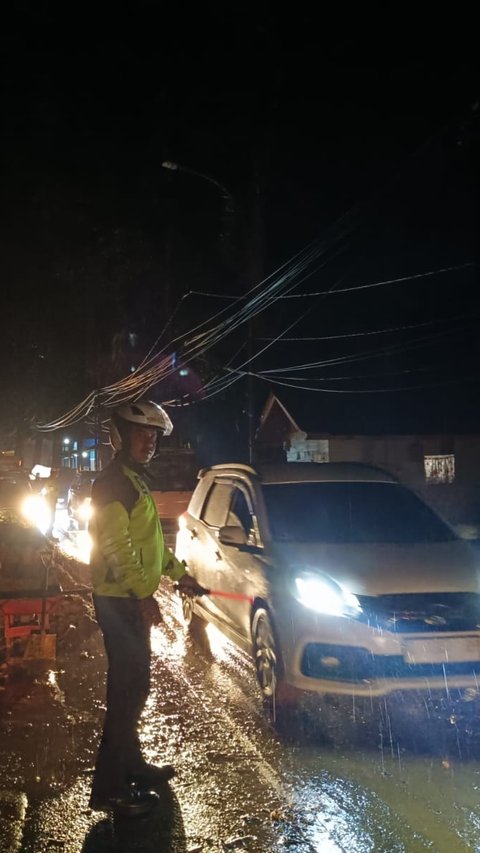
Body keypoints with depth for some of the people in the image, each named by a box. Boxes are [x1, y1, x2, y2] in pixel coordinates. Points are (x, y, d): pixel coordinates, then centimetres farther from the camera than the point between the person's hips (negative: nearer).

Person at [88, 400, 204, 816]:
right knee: (128, 691, -7)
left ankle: (131, 765, 30)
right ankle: (109, 788, 1)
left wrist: (179, 573, 23)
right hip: (121, 602, -10)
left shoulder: (134, 481, 17)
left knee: (133, 687, 17)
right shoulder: (113, 482, -15)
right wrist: (143, 594, -26)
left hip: (133, 600, 10)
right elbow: (114, 545, -23)